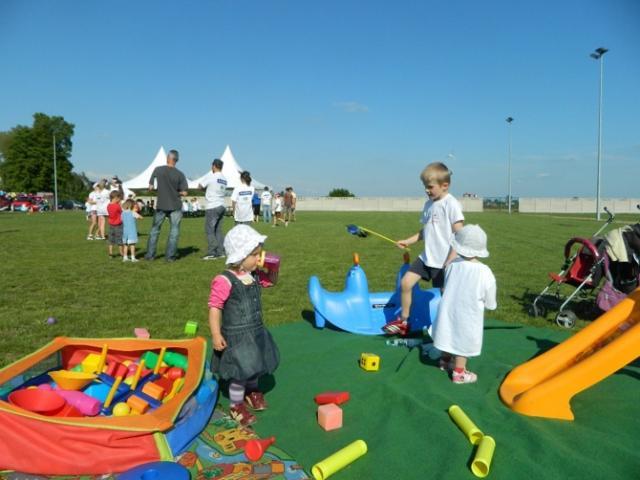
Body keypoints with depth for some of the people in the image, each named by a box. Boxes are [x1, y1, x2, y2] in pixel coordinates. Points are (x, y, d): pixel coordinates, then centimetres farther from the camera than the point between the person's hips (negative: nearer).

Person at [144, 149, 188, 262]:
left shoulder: (158, 170, -4)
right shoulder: (180, 174, -6)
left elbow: (150, 187, -1)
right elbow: (184, 193, -7)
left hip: (161, 205, 2)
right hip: (175, 206, -1)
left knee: (155, 230, 14)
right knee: (174, 231, 7)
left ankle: (150, 254, 17)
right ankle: (170, 256, 5)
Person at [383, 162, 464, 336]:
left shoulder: (451, 204, -14)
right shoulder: (429, 204, 10)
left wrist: (450, 261, -21)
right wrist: (408, 241, 8)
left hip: (444, 262, -7)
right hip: (427, 257, 8)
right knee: (405, 282, 3)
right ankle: (403, 321, 19)